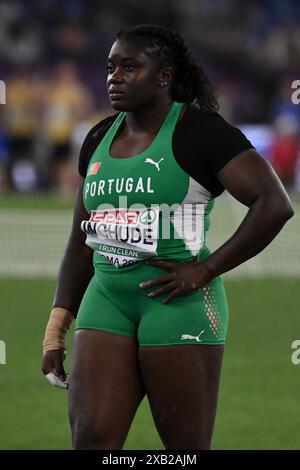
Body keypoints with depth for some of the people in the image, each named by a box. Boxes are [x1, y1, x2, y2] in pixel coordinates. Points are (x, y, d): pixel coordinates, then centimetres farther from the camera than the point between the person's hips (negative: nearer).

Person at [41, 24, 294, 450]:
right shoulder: (100, 139, 14)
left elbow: (275, 205, -14)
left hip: (179, 303, -6)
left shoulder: (200, 131, -6)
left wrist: (204, 270, -14)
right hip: (107, 301, 6)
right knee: (91, 439, -6)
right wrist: (56, 329, 14)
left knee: (186, 447, 0)